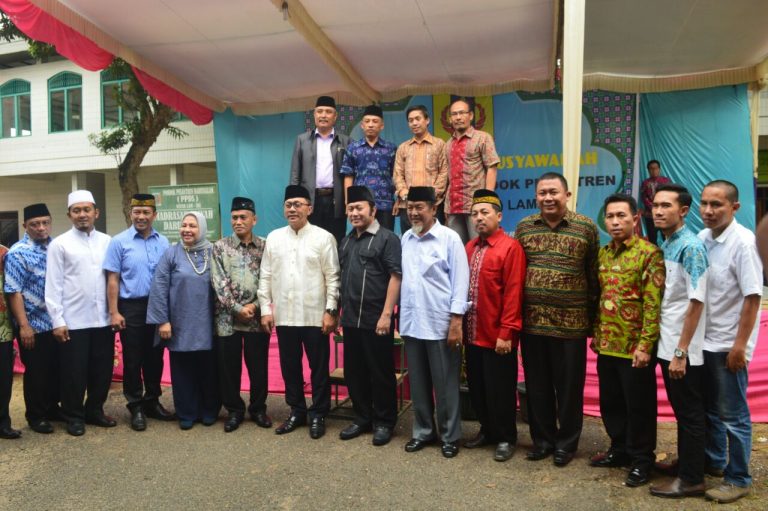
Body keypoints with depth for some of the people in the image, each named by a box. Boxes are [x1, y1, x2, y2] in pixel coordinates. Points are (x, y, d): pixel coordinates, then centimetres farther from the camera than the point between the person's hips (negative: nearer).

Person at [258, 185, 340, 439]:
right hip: (284, 316, 4)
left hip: (315, 316, -3)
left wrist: (331, 311, -10)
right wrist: (265, 309, 3)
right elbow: (265, 276, 9)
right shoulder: (274, 238, 8)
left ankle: (318, 415, 20)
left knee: (319, 368, 6)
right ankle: (297, 411, 28)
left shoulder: (323, 237, -3)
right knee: (290, 367, 13)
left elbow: (333, 278, -5)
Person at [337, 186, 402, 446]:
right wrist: (339, 311, 14)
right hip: (350, 319, 7)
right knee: (354, 372, 14)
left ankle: (384, 422, 20)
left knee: (381, 373, 5)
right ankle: (362, 418, 29)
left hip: (376, 320, -7)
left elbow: (395, 277, -12)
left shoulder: (387, 238, -7)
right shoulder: (346, 241, 15)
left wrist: (386, 314, -18)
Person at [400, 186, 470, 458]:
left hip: (440, 325, -5)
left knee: (445, 384, 7)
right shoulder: (405, 239, 8)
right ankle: (423, 431, 30)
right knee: (418, 383, 15)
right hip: (411, 324, 5)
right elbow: (402, 278, 11)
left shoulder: (449, 238, -7)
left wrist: (456, 321, -14)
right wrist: (399, 316, 9)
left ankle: (450, 436, 22)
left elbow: (460, 281, -10)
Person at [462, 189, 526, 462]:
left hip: (497, 336, -6)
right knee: (476, 386, 16)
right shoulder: (469, 248, 10)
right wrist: (462, 326, 10)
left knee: (500, 388, 6)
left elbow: (513, 293, -16)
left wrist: (506, 333, -18)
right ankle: (487, 430, 34)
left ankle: (506, 438, 23)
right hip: (472, 334, 7)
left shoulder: (510, 247, -11)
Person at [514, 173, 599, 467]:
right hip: (532, 321, 3)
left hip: (571, 323, -2)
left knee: (569, 386, 9)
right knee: (537, 385, 13)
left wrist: (593, 317, 0)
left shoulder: (586, 227, -3)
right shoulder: (524, 227, 5)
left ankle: (567, 443, 27)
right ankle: (542, 439, 29)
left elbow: (594, 275, 0)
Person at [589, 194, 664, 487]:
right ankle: (620, 449, 34)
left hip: (635, 346, -6)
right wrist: (596, 334, 13)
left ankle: (642, 459, 23)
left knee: (638, 406, 7)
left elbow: (653, 305, -15)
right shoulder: (603, 254, 9)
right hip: (607, 345, 6)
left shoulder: (649, 253, -11)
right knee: (610, 403, 16)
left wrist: (645, 345, -18)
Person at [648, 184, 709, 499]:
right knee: (681, 412, 19)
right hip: (667, 345, 8)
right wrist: (670, 348, 13)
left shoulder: (690, 247, -16)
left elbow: (696, 303, -19)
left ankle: (691, 479, 18)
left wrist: (681, 352, -19)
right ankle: (684, 463, 34)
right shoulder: (664, 246, 8)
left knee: (691, 414, 5)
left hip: (684, 350, -8)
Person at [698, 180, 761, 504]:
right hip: (703, 339, 7)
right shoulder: (701, 239, 3)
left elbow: (752, 296, -18)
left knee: (732, 415, 6)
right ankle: (713, 460, 38)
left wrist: (740, 345, -18)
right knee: (708, 408, 20)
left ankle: (738, 479, 21)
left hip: (728, 343, -7)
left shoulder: (744, 242, -17)